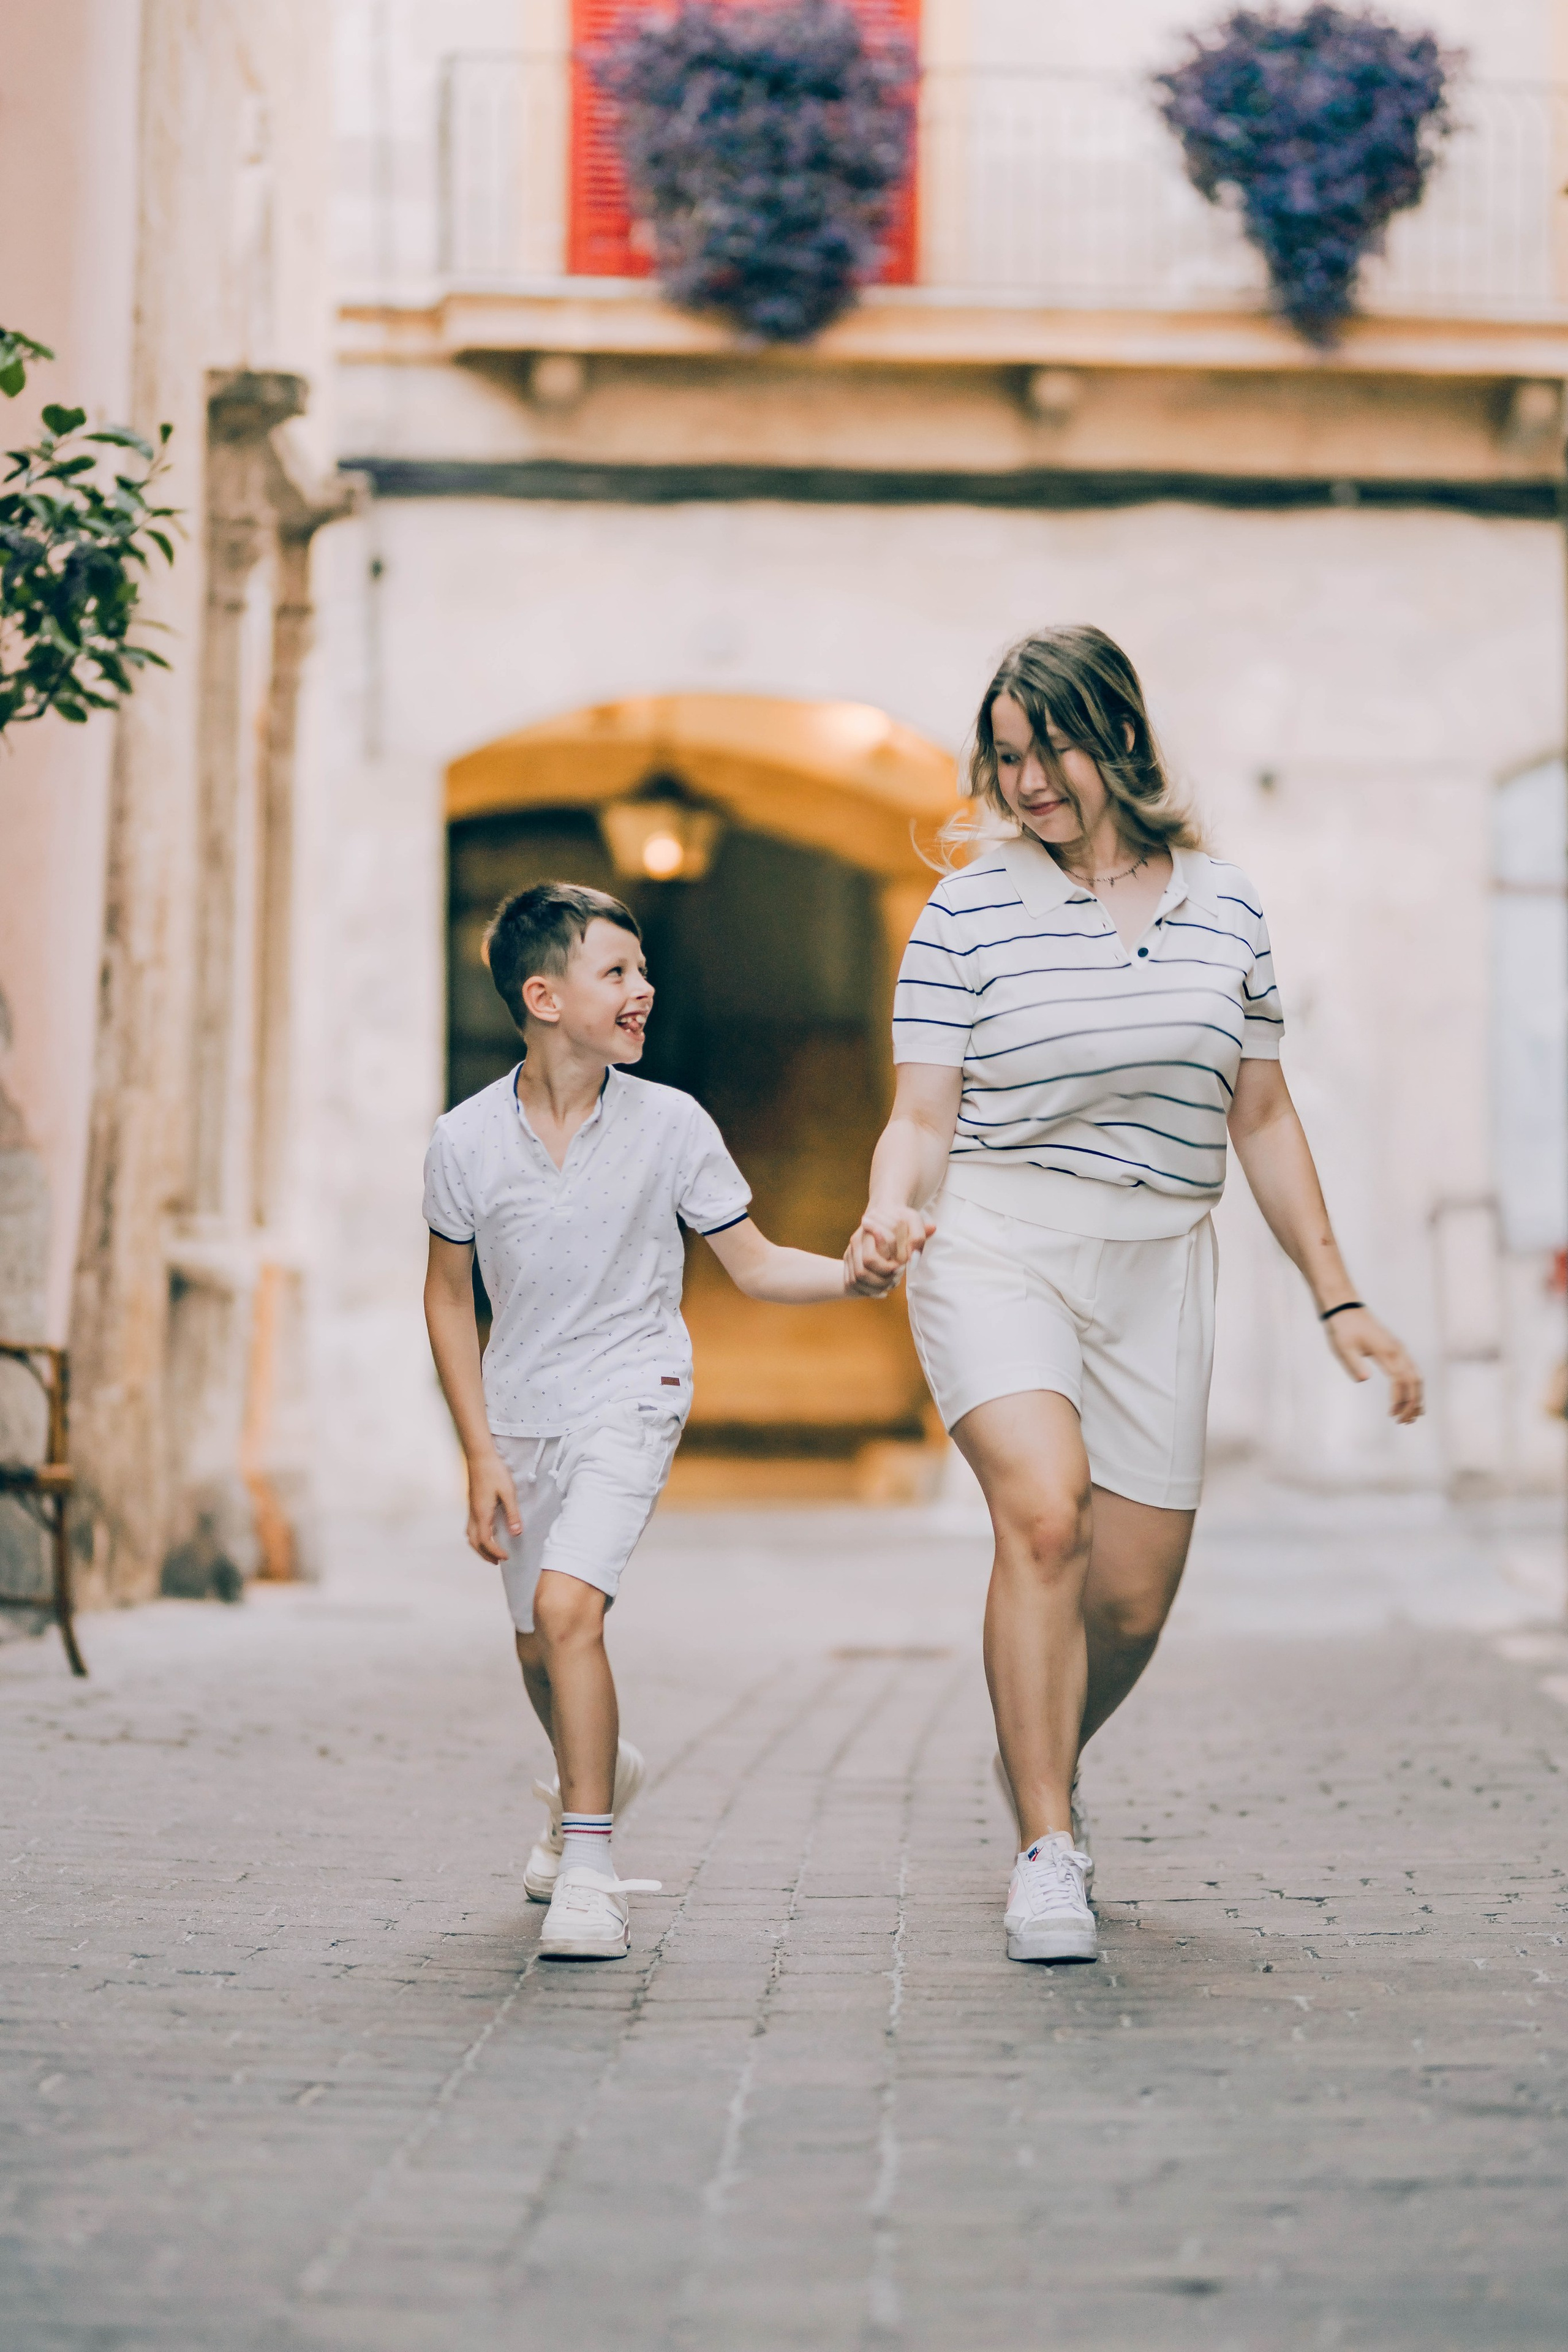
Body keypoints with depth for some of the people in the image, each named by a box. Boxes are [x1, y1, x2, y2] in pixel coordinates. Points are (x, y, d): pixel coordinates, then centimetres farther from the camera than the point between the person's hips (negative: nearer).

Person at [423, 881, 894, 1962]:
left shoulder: (672, 1124, -10)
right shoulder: (466, 1141, -8)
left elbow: (757, 1266, -1)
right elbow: (450, 1299, 4)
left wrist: (857, 1274, -20)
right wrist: (481, 1455, -1)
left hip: (630, 1399, -3)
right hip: (521, 1415, 3)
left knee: (566, 1604, -24)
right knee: (540, 1650, 14)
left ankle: (588, 1868, -15)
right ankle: (599, 1769, 48)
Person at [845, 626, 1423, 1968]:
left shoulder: (1225, 907, 9)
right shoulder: (968, 913, 1)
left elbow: (1262, 1118, 16)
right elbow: (924, 1116, 0)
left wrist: (1339, 1300, 14)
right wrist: (892, 1212, -22)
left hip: (1157, 1268, 3)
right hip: (997, 1251, -3)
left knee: (1135, 1598, 2)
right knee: (1045, 1513, -26)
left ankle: (1046, 1768, 35)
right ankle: (1048, 1856, -17)